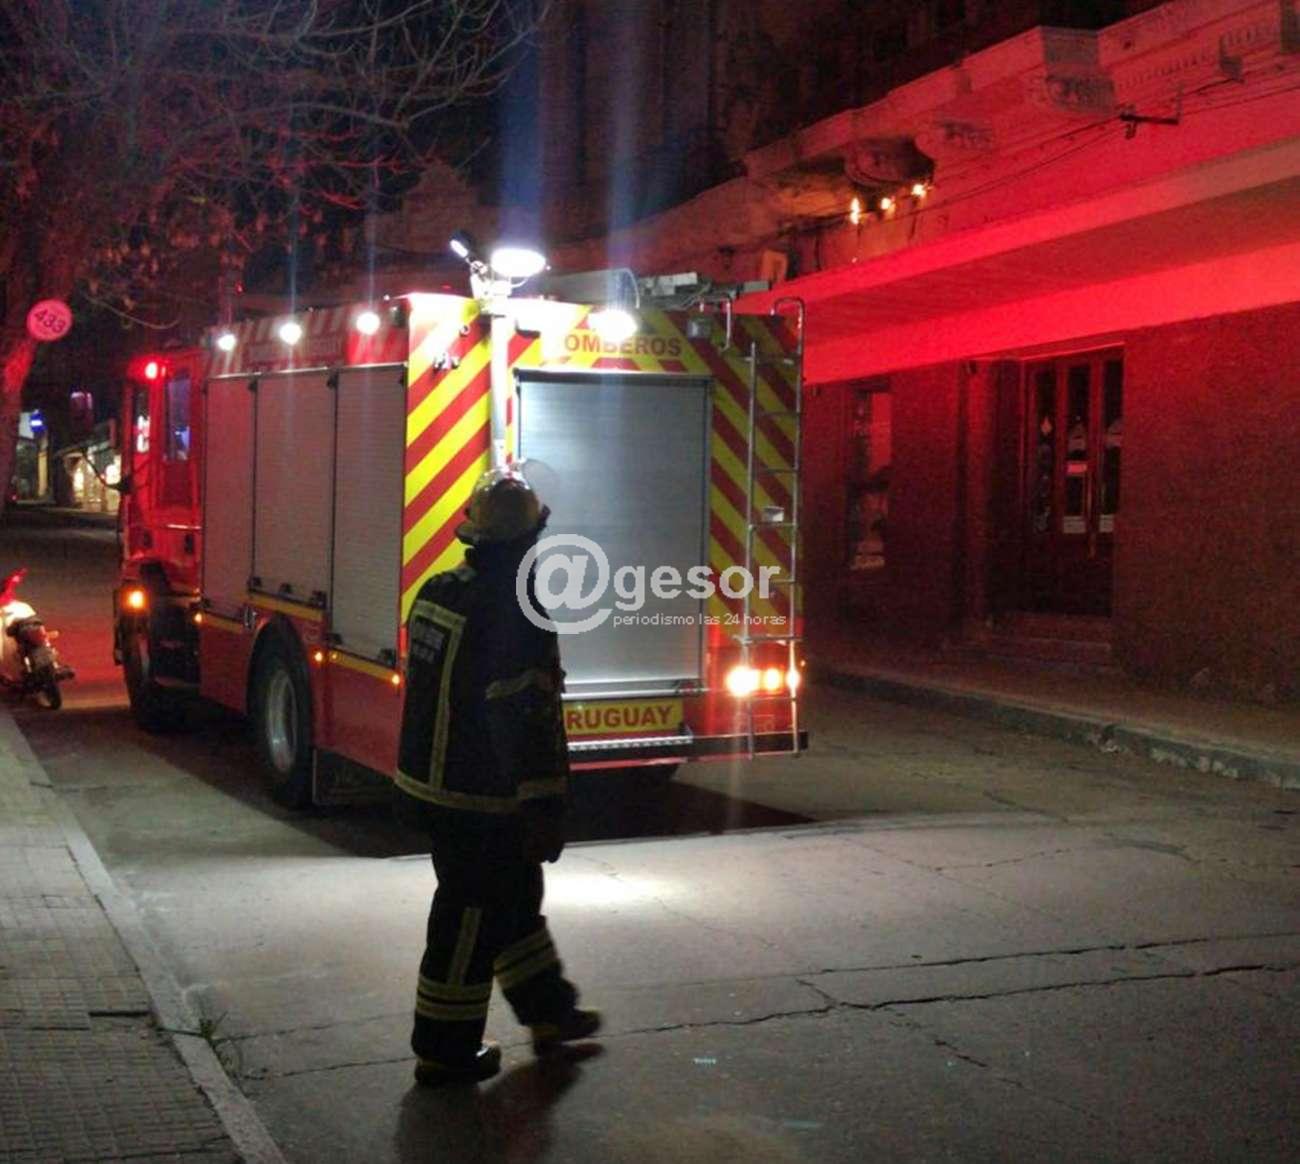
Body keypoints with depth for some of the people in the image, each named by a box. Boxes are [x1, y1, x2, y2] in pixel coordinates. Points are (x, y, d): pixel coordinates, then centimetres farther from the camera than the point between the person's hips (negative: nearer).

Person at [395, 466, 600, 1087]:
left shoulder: (436, 593, 4)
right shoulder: (516, 614, -23)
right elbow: (531, 720, -24)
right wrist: (545, 810, -19)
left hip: (427, 779, 9)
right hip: (480, 801, -9)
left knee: (514, 896, 22)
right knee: (472, 919, 5)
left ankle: (548, 1009, 36)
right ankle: (444, 1049, 16)